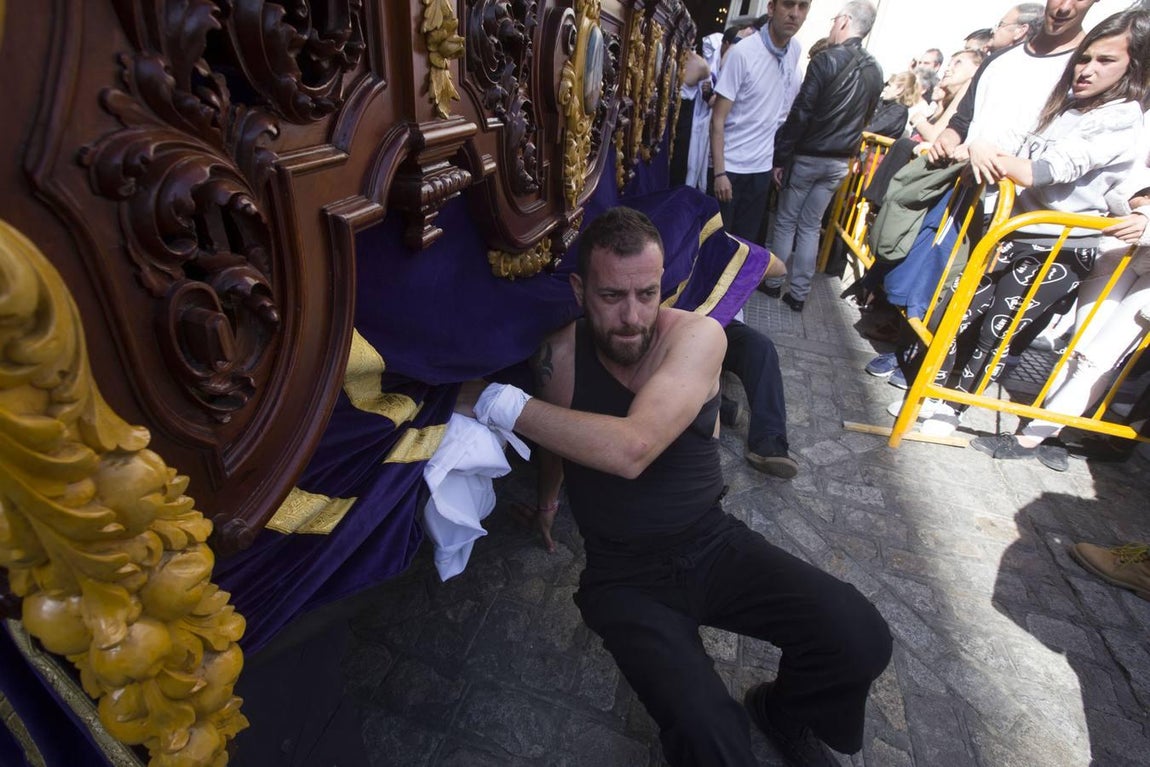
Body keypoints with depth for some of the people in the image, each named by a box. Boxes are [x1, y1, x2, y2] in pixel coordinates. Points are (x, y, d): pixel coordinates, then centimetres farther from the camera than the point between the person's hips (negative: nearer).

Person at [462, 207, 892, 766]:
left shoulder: (696, 336, -16)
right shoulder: (560, 353, -8)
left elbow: (632, 449, -32)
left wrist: (496, 402, -27)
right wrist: (548, 495, 31)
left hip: (714, 543, 1)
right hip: (625, 573, 0)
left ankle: (785, 711, 20)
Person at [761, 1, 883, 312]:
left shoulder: (827, 60, -14)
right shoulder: (875, 71, 7)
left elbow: (800, 114, -18)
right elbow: (865, 117, 15)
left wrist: (781, 157, -14)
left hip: (807, 157, -6)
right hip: (839, 162, 6)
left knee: (786, 222, 8)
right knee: (810, 226, 11)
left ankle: (773, 283, 17)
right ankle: (798, 293, 13)